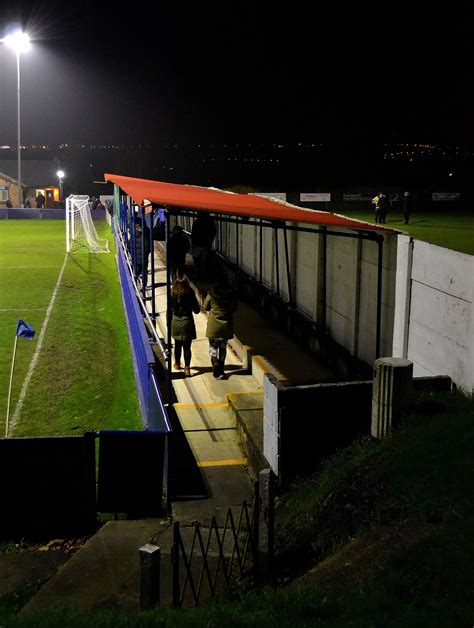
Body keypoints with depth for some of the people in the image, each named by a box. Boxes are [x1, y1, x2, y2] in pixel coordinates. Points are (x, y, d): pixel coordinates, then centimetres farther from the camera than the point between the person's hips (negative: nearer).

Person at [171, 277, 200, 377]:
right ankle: (187, 368, -3)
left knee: (177, 345, 20)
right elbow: (196, 311, -8)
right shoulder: (190, 294, -12)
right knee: (187, 346, 1)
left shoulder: (173, 294, -6)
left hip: (176, 322, 3)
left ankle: (177, 364, 36)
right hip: (187, 322, -3)